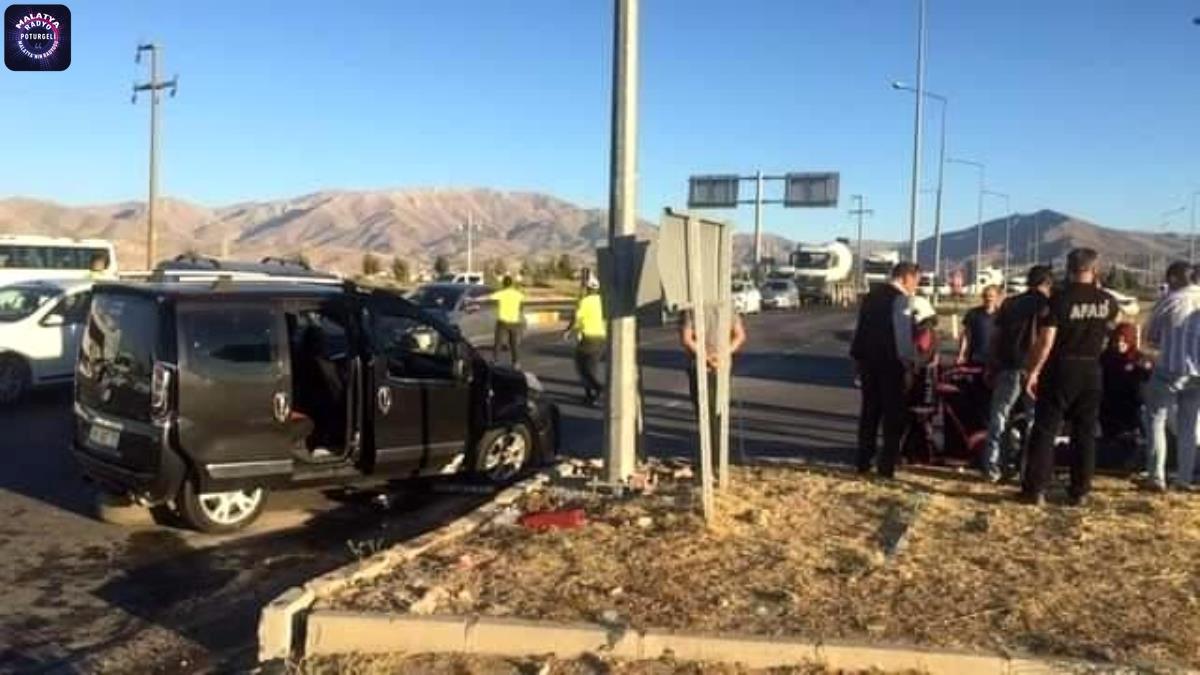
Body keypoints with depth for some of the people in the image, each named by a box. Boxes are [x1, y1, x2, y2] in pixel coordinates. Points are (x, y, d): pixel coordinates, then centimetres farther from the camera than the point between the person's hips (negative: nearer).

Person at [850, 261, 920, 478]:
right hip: (891, 364, -7)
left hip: (868, 361, 7)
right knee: (894, 415, 1)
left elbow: (861, 328, 14)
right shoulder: (900, 298, -12)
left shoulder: (872, 295, 11)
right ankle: (887, 465, 0)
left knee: (869, 412, 13)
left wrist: (858, 359, 18)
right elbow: (902, 336, -18)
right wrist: (908, 366, -15)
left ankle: (863, 461, 15)